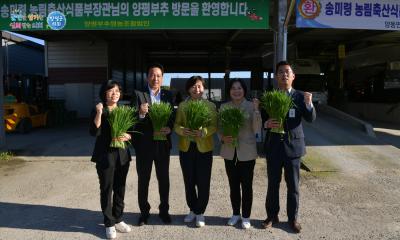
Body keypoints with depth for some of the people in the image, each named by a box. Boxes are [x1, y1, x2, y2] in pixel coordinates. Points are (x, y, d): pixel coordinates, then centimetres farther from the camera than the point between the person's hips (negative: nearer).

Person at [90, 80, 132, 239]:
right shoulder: (98, 110, -4)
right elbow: (94, 132, -17)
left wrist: (128, 136, -10)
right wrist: (99, 113, -25)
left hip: (122, 154, 4)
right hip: (105, 155, -4)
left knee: (120, 189, 11)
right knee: (106, 189, 4)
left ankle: (118, 220, 25)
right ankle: (109, 224, 17)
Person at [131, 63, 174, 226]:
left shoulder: (168, 95, 3)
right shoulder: (138, 94, -4)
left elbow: (173, 117, 2)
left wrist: (169, 128, -18)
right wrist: (141, 114, -32)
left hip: (163, 144, 2)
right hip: (144, 144, -2)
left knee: (164, 179, 13)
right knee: (143, 180, 11)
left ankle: (164, 210, 30)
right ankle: (144, 212, 28)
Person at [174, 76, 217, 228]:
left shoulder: (211, 105, 1)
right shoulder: (182, 105, 6)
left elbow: (214, 126, -5)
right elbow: (176, 125, 3)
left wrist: (203, 132, -23)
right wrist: (183, 131, -19)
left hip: (204, 148, -2)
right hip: (186, 148, 2)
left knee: (203, 182, 1)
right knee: (189, 182, 11)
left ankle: (200, 212, 18)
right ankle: (193, 210, 29)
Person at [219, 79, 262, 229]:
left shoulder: (251, 106, -6)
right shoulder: (223, 107, 2)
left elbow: (257, 129, -12)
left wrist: (256, 110, -21)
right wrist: (223, 138, -13)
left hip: (247, 153, -2)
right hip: (229, 152, 3)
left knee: (246, 185, 8)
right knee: (233, 185, 15)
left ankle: (246, 216, 24)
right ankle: (235, 213, 32)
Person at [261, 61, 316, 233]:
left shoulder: (300, 96, 0)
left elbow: (311, 119, -8)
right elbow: (261, 120, 3)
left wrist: (309, 103, -26)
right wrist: (267, 124, -19)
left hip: (293, 145, 0)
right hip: (273, 146, 0)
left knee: (293, 185, 9)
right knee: (273, 184, 11)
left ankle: (293, 218, 26)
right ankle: (272, 216, 28)